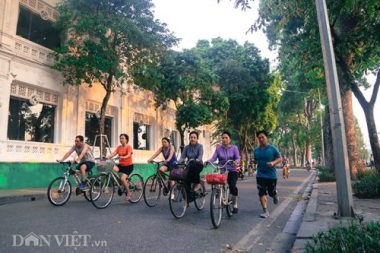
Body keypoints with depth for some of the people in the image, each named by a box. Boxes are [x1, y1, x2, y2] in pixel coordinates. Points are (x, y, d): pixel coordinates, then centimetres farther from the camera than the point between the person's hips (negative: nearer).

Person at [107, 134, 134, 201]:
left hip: (128, 166, -5)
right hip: (121, 165, 5)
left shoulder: (129, 147, -9)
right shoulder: (119, 147, 6)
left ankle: (128, 193, 1)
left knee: (123, 178, -22)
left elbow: (128, 155, -25)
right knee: (114, 169, -27)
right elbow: (113, 153, -7)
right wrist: (107, 157, -25)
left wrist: (123, 157, -45)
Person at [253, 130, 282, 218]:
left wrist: (273, 163, -22)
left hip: (271, 175, -2)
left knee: (271, 193, 9)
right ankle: (265, 211, 6)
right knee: (262, 193, -3)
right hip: (260, 175, 2)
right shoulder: (256, 150, 4)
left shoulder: (272, 148, -7)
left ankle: (275, 195, 46)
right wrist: (254, 161, -7)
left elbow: (280, 159, -3)